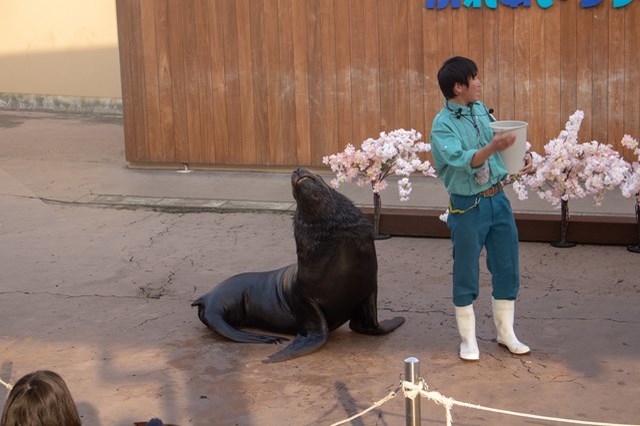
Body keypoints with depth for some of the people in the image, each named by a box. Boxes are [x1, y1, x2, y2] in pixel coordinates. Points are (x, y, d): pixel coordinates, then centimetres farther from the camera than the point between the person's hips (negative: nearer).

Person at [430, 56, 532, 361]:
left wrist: (520, 156, -4)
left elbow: (501, 145, 14)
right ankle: (468, 340, 19)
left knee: (507, 269, 12)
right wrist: (492, 148, -42)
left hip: (498, 199, 6)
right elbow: (462, 161, -28)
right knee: (466, 276, 5)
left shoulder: (481, 110, 7)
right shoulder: (443, 124, -14)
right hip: (468, 206, -6)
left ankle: (506, 333, 27)